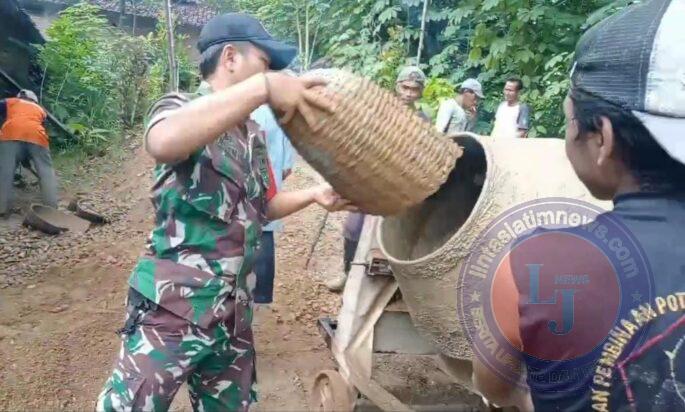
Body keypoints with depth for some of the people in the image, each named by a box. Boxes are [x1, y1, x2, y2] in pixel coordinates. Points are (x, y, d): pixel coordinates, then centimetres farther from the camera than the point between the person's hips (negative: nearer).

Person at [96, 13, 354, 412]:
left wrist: (314, 194, 6)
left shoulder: (254, 135, 11)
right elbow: (163, 142, -36)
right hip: (173, 310, -7)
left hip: (233, 313, 8)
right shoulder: (182, 107, -10)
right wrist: (264, 87, -38)